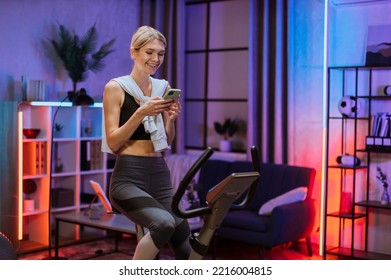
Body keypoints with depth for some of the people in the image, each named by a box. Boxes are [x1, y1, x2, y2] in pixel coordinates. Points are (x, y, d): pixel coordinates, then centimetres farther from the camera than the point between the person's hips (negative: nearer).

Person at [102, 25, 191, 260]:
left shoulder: (163, 87, 12)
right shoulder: (115, 88, -3)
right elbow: (112, 143, -9)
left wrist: (171, 119, -5)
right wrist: (141, 113, -19)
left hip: (161, 175, 6)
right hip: (129, 177, -6)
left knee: (185, 251, 0)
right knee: (164, 223, -33)